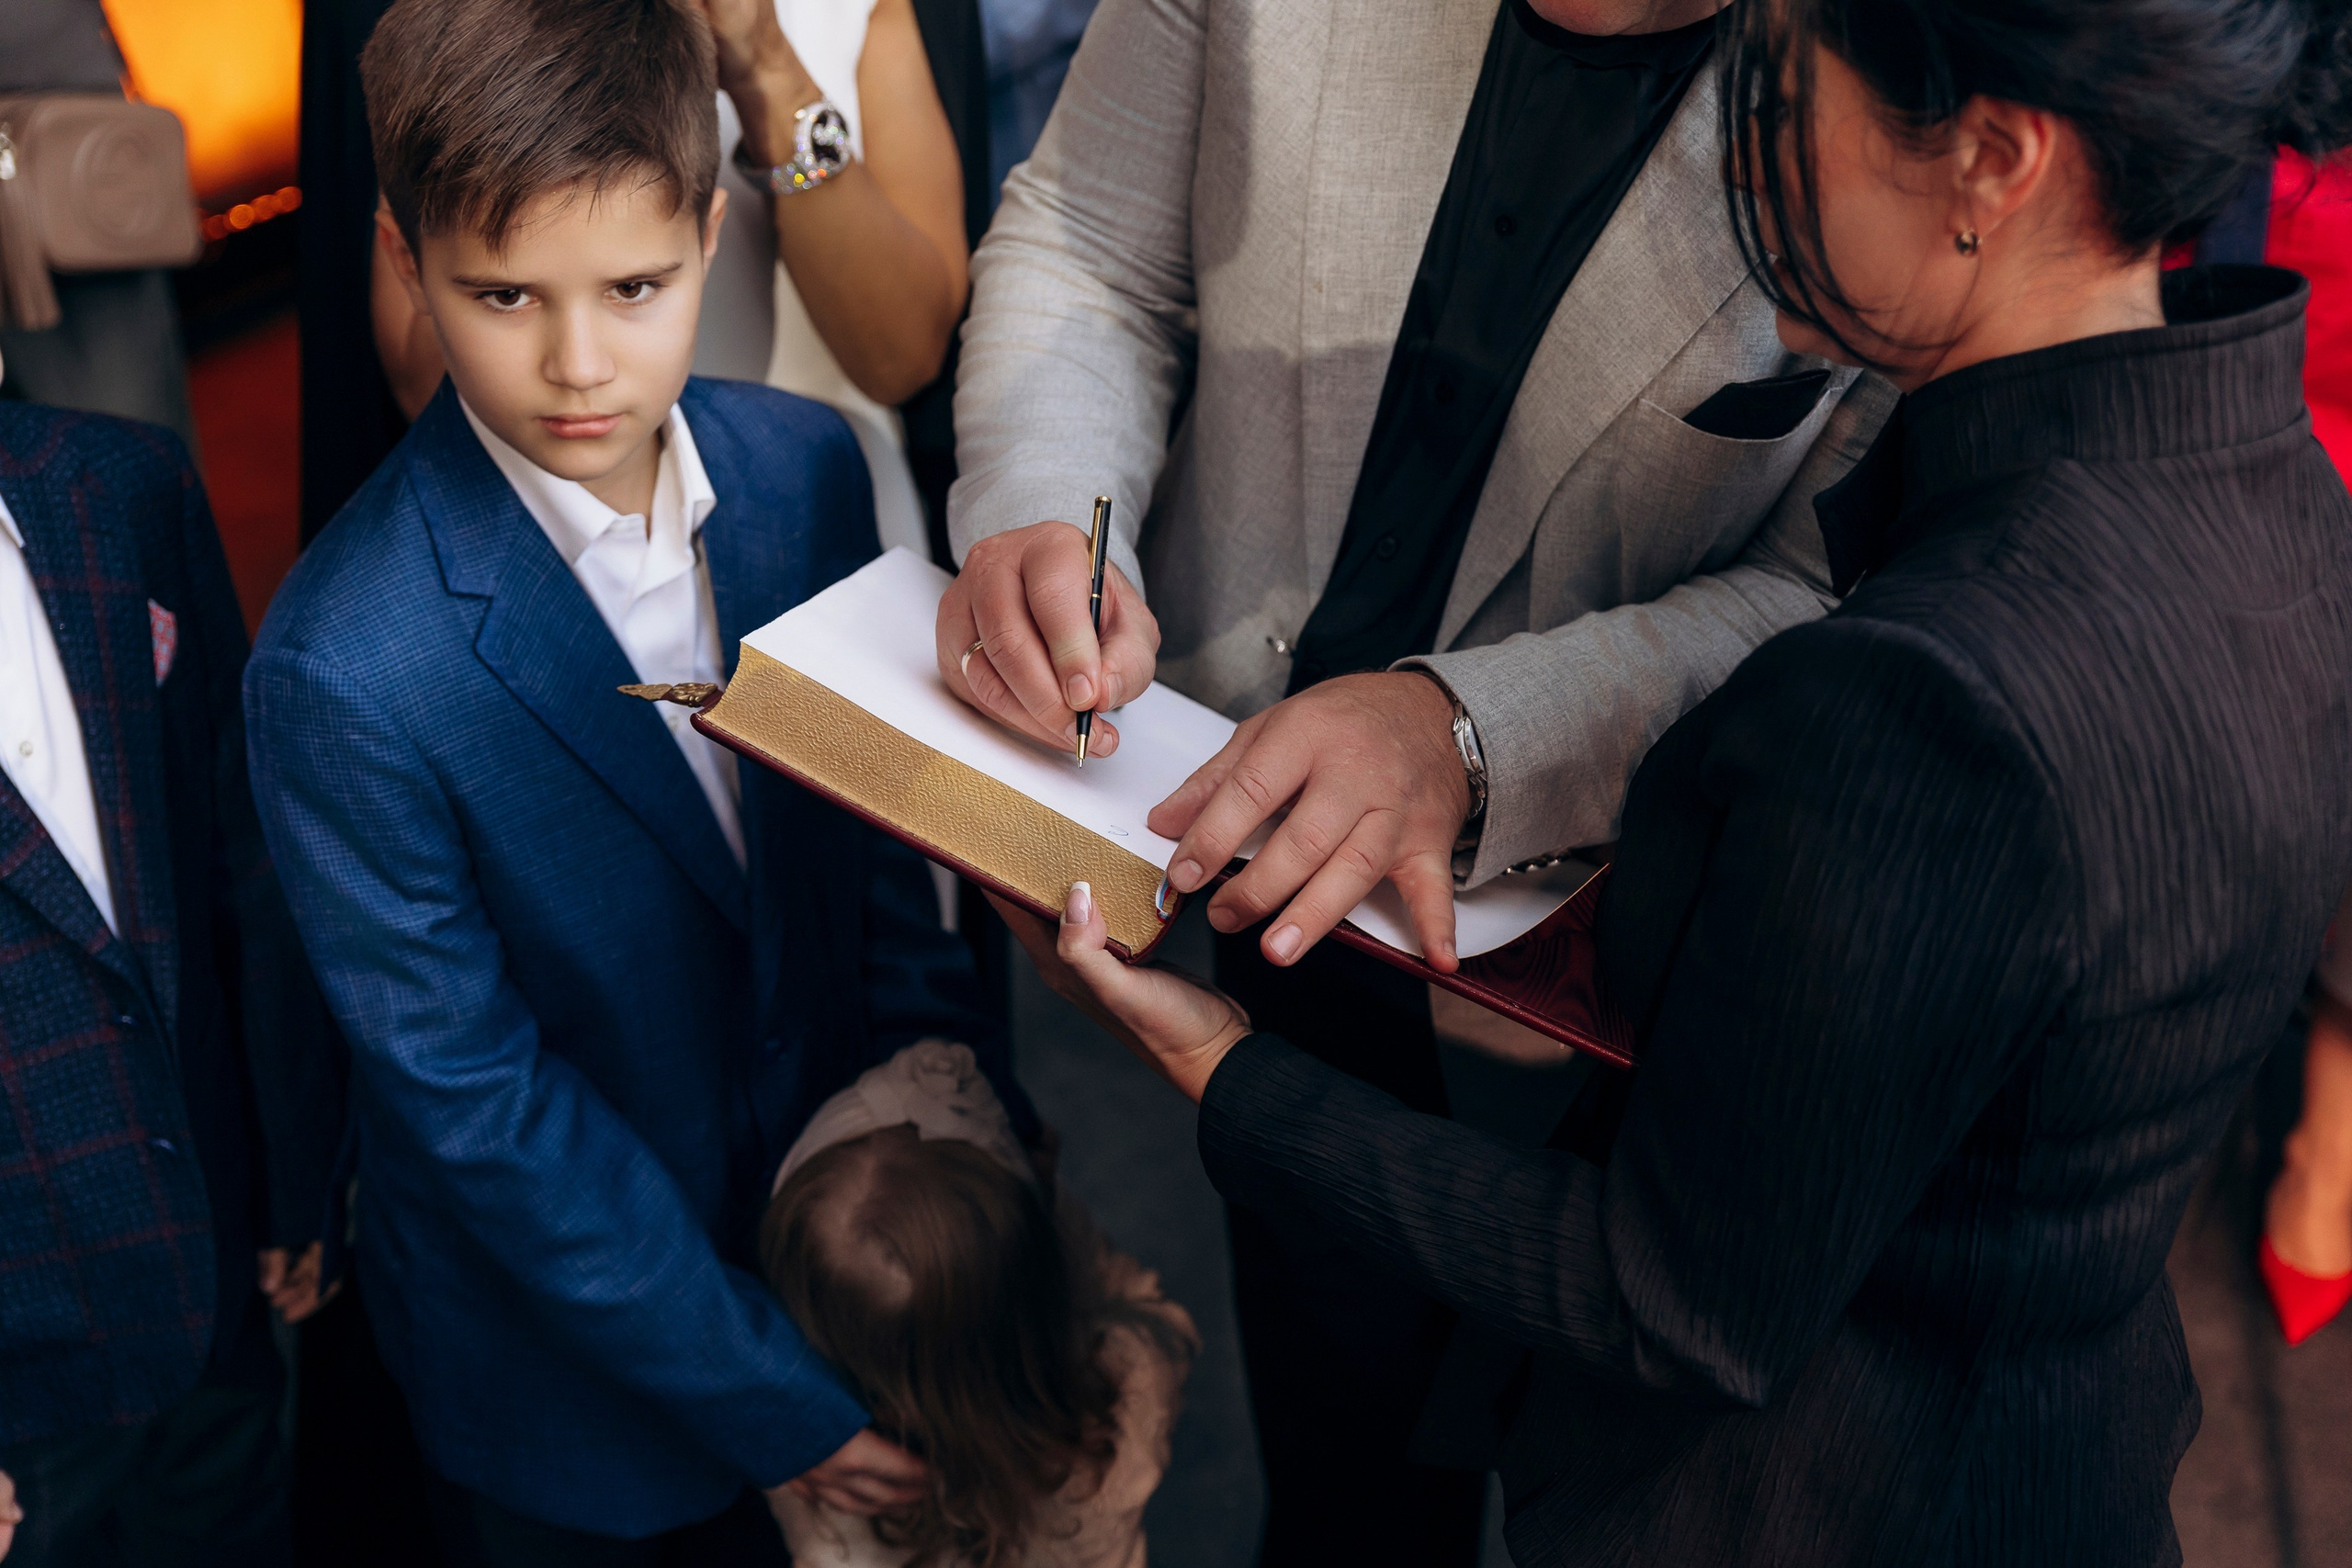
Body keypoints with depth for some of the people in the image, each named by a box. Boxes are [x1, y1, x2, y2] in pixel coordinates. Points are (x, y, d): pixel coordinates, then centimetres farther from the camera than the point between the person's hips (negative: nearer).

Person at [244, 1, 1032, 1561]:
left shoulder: (808, 464, -11)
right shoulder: (344, 670, -28)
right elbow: (467, 1097, -21)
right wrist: (772, 1396, -17)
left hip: (830, 1230, 5)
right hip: (570, 1369, -4)